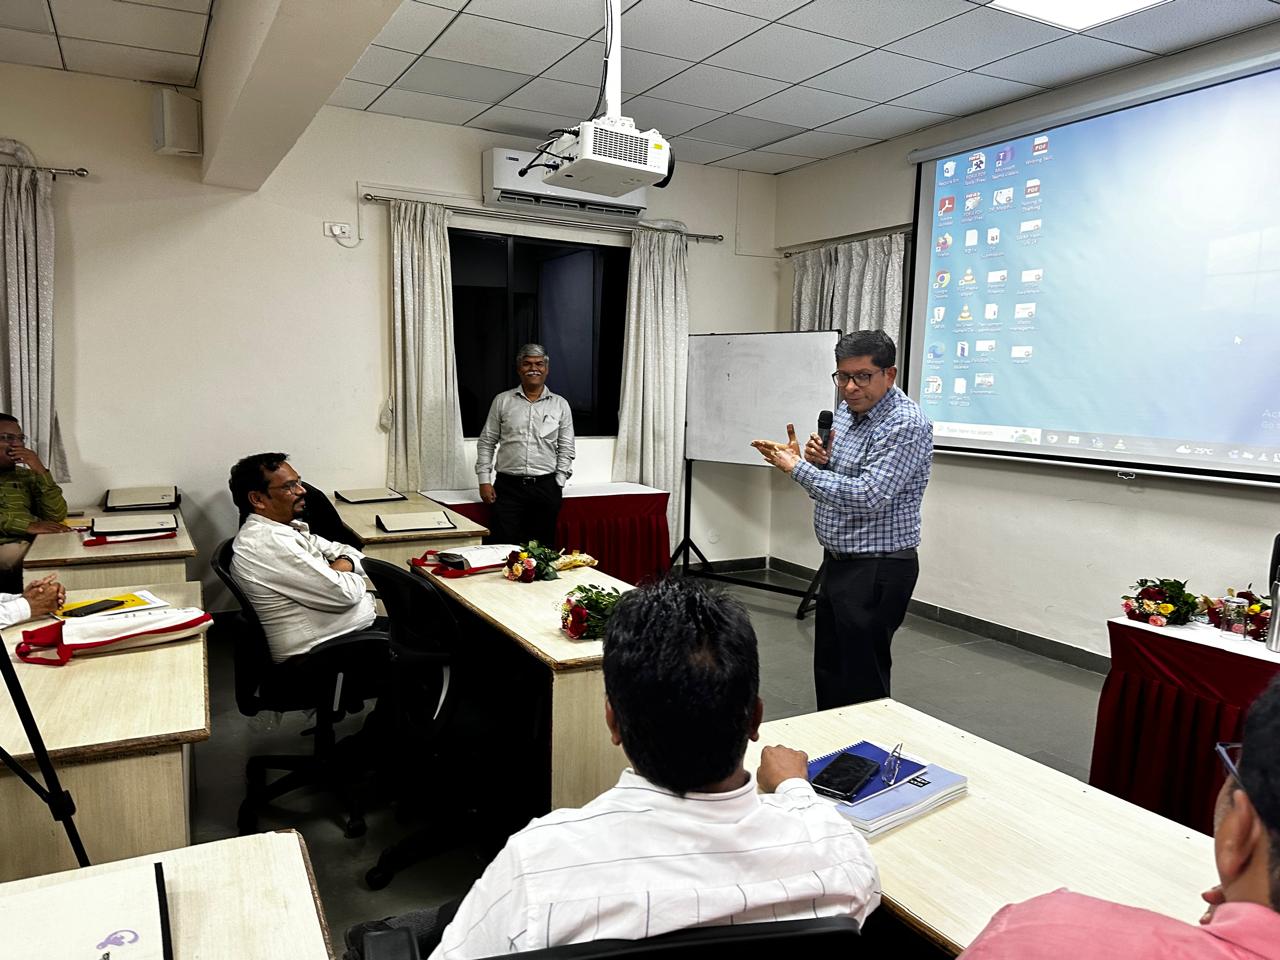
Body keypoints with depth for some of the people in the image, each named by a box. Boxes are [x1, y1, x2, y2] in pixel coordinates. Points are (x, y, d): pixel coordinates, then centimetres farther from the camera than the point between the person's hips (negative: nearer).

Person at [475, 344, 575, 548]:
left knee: (544, 548, 4)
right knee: (503, 546, -6)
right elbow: (486, 442, 8)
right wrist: (484, 480, 0)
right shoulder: (502, 401, 7)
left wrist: (558, 484, 0)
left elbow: (566, 449, 8)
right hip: (508, 485, 0)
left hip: (546, 487, 1)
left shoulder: (560, 405, 7)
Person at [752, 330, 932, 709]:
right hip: (837, 561, 9)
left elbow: (868, 497, -28)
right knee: (829, 670, 19)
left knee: (863, 678, 2)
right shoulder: (846, 412, 8)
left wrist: (796, 467, -22)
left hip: (878, 569, -9)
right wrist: (815, 460, -8)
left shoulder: (907, 425, -19)